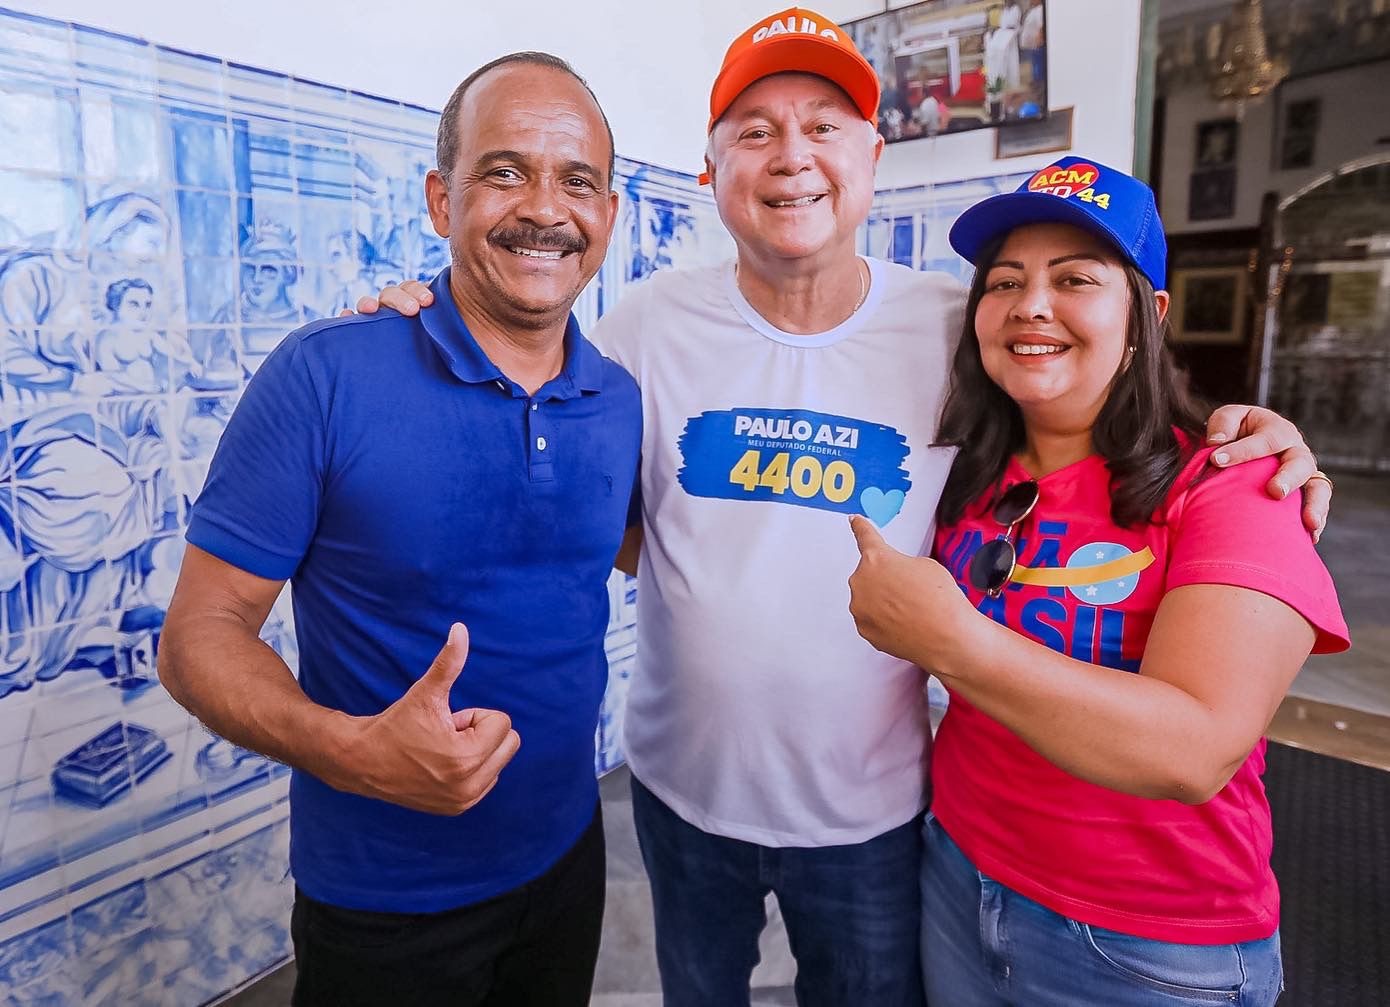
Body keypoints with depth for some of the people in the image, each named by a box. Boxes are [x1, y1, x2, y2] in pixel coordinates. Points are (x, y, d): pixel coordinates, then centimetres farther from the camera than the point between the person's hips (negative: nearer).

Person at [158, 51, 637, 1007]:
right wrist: (349, 748, -31)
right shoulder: (324, 376, -19)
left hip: (567, 855, 5)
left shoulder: (623, 400, -5)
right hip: (382, 903, -4)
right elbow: (202, 631, -15)